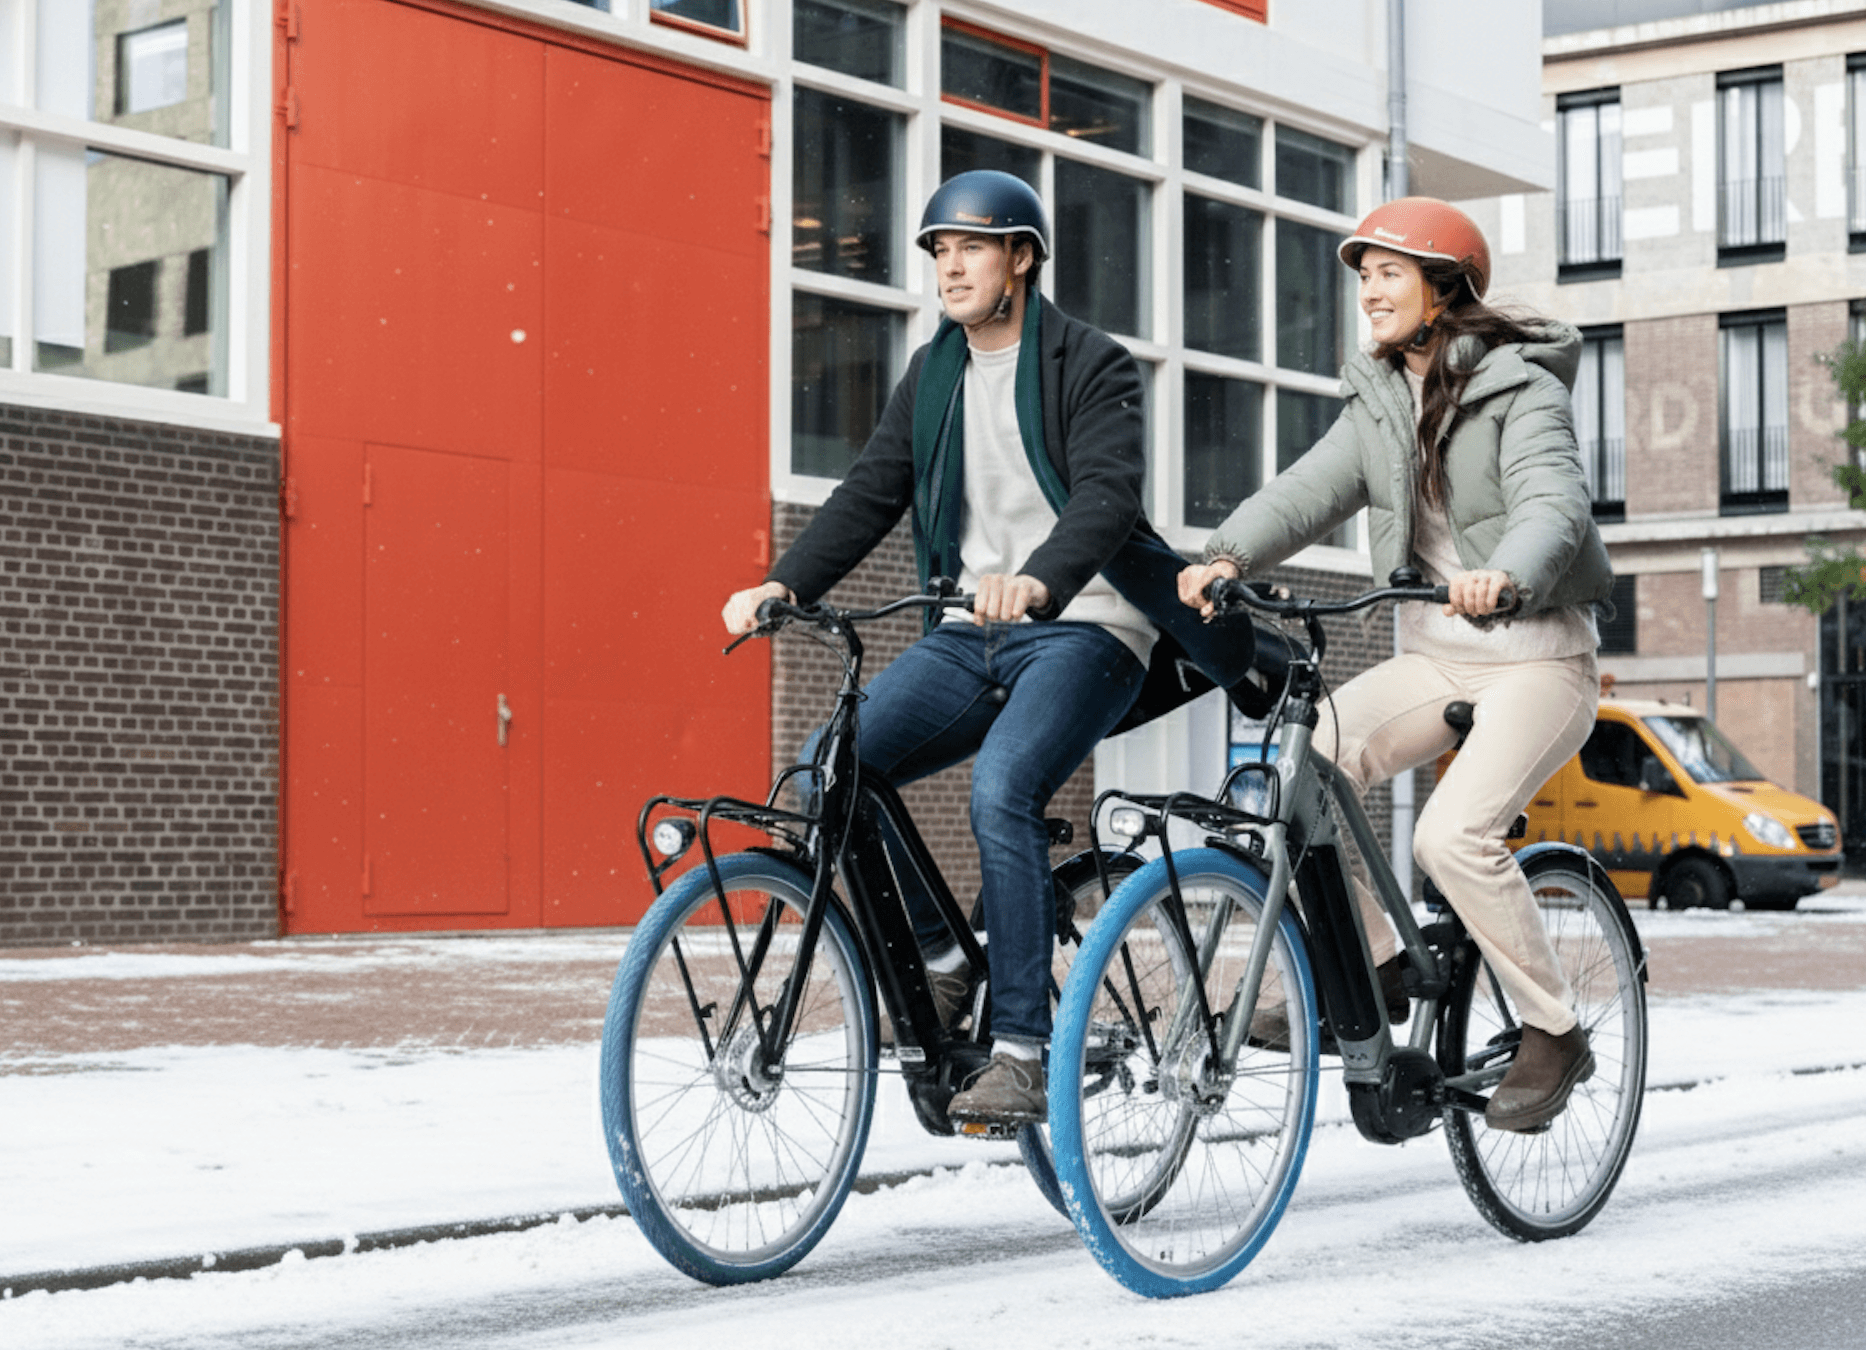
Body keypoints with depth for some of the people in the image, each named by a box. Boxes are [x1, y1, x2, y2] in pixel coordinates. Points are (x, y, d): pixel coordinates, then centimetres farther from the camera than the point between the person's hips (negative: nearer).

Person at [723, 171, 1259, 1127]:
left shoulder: (1092, 367, -4)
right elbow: (869, 494, 9)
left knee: (1001, 790, -30)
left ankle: (1022, 1054, -24)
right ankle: (939, 957, 3)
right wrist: (783, 585, -8)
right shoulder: (932, 376, 15)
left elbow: (1108, 495, -20)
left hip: (1082, 628, -6)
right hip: (971, 634, 6)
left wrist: (1039, 581, -40)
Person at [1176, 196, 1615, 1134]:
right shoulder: (1377, 403, 9)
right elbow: (1309, 490, -4)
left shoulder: (1521, 388, -10)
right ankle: (1369, 970, 0)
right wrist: (1227, 556, -23)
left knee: (1452, 835, -25)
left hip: (1537, 658, -6)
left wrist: (1504, 575, -48)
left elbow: (1554, 504, -27)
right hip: (1432, 656, 6)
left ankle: (1553, 1033, -6)